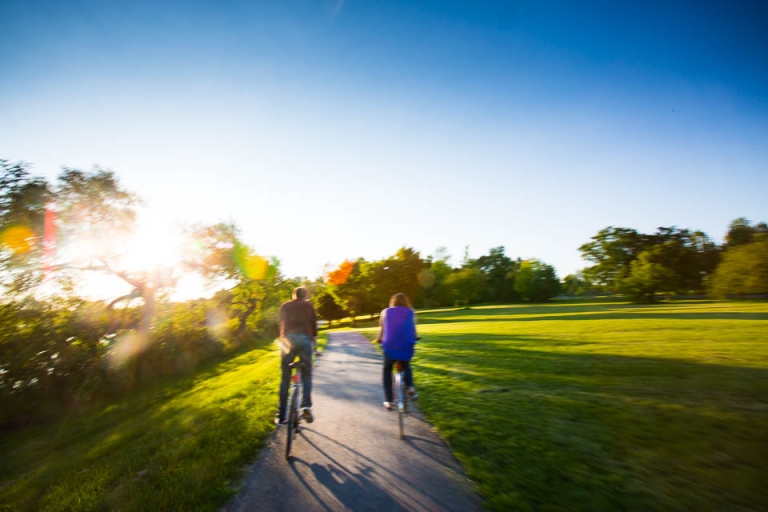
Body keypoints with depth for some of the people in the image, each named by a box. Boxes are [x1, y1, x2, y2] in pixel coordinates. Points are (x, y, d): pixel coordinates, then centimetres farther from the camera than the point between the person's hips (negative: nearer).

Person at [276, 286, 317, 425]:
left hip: (288, 340, 2)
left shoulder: (284, 306, 22)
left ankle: (281, 416, 12)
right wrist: (314, 338, 26)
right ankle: (306, 406, -13)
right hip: (304, 339, -2)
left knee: (285, 379, 10)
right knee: (306, 375, 9)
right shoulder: (308, 305, 16)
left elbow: (282, 324, 22)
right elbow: (313, 323, 13)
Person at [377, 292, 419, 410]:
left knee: (387, 370, 22)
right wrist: (415, 338, 34)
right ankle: (410, 387, 10)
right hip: (407, 348, 1)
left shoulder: (386, 312, 9)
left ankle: (388, 401, 18)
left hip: (390, 347, -1)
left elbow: (381, 329, 11)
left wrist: (379, 339, 30)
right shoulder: (411, 313, 10)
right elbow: (413, 330, 13)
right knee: (406, 366, 32)